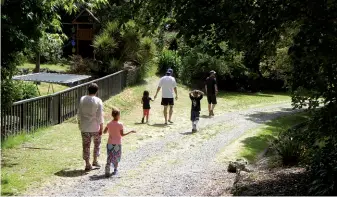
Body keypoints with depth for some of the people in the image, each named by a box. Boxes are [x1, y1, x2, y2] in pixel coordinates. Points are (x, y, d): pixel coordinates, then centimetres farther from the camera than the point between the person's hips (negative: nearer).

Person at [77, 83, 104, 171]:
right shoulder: (98, 101, -12)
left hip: (84, 127, 2)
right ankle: (95, 161, 22)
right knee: (97, 143, 20)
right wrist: (101, 128, -5)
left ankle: (87, 164, 8)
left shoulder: (82, 99, -2)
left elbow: (79, 113, 4)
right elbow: (100, 116, -11)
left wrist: (79, 123, 18)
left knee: (86, 145, 7)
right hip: (95, 127, -2)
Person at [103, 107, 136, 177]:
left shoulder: (109, 124, -1)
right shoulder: (120, 124, -13)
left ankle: (107, 171, -14)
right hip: (117, 144, -2)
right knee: (116, 158, 15)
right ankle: (115, 170, 26)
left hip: (110, 143, 3)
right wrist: (130, 132, -8)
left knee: (109, 157, 3)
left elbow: (104, 132, 6)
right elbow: (122, 134, -15)